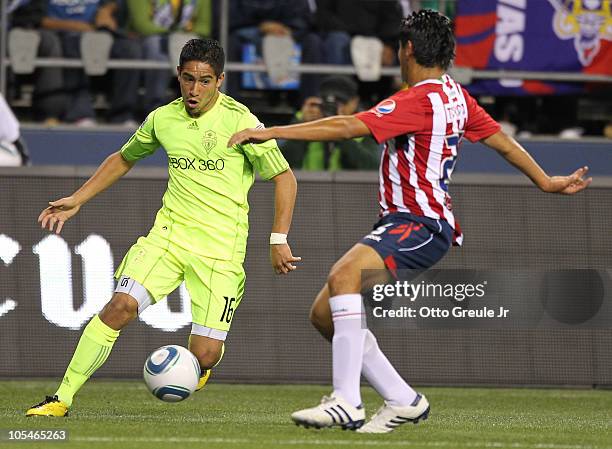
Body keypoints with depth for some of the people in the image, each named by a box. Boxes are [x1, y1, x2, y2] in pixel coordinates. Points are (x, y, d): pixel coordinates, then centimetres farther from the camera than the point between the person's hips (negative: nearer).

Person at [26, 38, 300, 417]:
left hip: (221, 247, -3)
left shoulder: (239, 121, -9)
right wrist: (77, 200, 20)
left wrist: (279, 240, -8)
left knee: (204, 355, -10)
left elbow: (284, 177, -3)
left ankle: (196, 370, 30)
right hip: (169, 233, 3)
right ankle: (62, 398, -16)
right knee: (122, 305, -21)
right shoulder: (163, 119, 5)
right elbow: (124, 159, 25)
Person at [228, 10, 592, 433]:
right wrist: (547, 182, 39)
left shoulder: (420, 100, -15)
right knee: (324, 313, 6)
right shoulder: (456, 97, 13)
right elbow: (502, 141, 24)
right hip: (401, 224, 10)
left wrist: (269, 132, -22)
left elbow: (348, 126, -23)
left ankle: (346, 402, -41)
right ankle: (403, 401, 11)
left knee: (343, 275, -35)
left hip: (420, 225, -10)